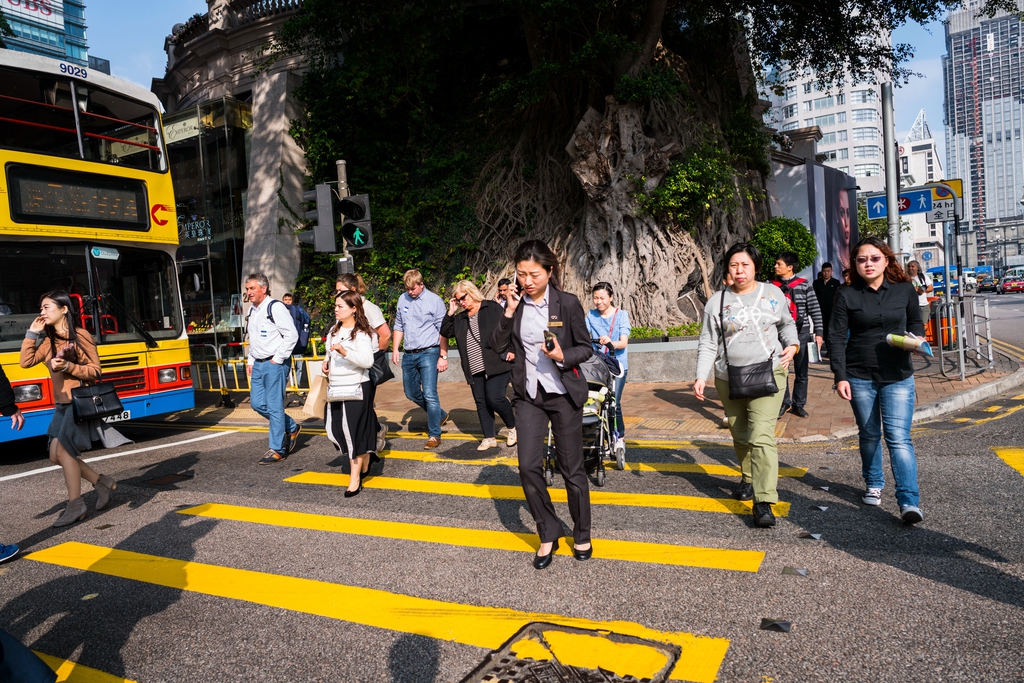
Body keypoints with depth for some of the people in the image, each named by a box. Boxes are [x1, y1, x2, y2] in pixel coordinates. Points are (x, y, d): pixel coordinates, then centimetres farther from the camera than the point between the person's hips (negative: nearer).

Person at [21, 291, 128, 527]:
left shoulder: (81, 336, -10)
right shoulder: (48, 341, 11)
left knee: (62, 450, -11)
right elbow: (26, 362, 0)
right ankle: (102, 482, 17)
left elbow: (95, 371, -11)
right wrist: (32, 333, -2)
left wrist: (67, 367, -25)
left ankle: (75, 505, -1)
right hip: (61, 404, 8)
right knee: (56, 454, 5)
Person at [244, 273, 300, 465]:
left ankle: (277, 449, 7)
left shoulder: (275, 307, -12)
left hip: (274, 364, -9)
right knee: (257, 403, 11)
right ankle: (291, 428, 29)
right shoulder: (252, 311, 15)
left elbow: (292, 335, -17)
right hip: (258, 364, 9)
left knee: (274, 407, -3)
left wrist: (277, 359, -15)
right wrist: (251, 361, 16)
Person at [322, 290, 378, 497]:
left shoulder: (361, 333, -12)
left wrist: (345, 352, -33)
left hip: (356, 387, -8)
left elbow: (367, 361, -23)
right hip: (336, 388, 8)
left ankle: (355, 479, 9)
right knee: (335, 430, 9)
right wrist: (327, 363, 6)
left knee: (355, 431, -2)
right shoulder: (334, 330, 12)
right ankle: (364, 460, 33)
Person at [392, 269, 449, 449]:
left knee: (430, 394, -9)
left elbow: (443, 331, -9)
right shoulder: (403, 300, 8)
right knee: (411, 393, 16)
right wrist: (395, 349, 9)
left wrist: (443, 356, -12)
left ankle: (434, 434, 3)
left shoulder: (434, 300, -9)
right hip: (409, 355, 7)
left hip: (428, 353, -7)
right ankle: (440, 416, 36)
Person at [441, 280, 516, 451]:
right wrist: (451, 312, 1)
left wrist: (511, 350, -13)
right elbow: (445, 331, 9)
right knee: (481, 402, 8)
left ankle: (513, 427, 12)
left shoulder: (492, 308, 0)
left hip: (496, 364, -6)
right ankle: (489, 438, 18)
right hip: (474, 369, 6)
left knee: (494, 398, -13)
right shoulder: (460, 318, 16)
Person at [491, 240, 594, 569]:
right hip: (529, 394, 3)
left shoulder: (567, 303, -9)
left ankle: (582, 535, 29)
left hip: (564, 393, -2)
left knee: (572, 468, 8)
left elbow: (586, 347, -2)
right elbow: (498, 346, -4)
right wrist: (509, 311, -15)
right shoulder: (516, 304, 0)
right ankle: (548, 534, 18)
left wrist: (564, 356, -22)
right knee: (528, 466, -3)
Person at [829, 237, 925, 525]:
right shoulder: (846, 295, -2)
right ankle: (873, 485, 32)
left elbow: (916, 322, 16)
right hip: (860, 376, 0)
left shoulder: (905, 290, 2)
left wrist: (915, 338, -8)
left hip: (898, 376, 0)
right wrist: (840, 377, -9)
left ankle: (909, 501, -7)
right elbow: (837, 338, -2)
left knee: (898, 437, -8)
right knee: (869, 435, 12)